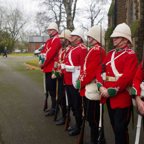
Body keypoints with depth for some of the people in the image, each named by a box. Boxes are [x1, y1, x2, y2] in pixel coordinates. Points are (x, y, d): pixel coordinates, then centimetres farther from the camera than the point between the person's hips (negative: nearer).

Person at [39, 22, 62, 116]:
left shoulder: (56, 39, -11)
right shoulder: (49, 40, 20)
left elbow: (51, 53, -21)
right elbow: (44, 51, 18)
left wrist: (43, 63, -16)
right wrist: (41, 60, 1)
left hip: (52, 68, -10)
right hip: (47, 68, 10)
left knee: (52, 88, -5)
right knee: (49, 87, 15)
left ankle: (54, 109, 5)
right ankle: (54, 106, 26)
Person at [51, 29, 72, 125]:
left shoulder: (69, 49, -16)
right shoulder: (61, 49, 14)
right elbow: (57, 61, 16)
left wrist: (58, 74, -19)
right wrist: (54, 72, 5)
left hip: (64, 77, -9)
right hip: (60, 76, 9)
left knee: (62, 98, -3)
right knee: (61, 96, 15)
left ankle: (65, 118, 11)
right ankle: (65, 115, 27)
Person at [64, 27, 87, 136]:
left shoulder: (82, 49, -12)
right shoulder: (71, 49, 15)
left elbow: (84, 67, -18)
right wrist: (65, 77, 14)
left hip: (75, 81, -9)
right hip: (68, 81, 9)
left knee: (77, 105, 2)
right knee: (71, 104, 17)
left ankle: (79, 127, 16)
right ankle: (77, 124, 31)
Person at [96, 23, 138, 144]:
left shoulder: (130, 55, -9)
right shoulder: (111, 53, 14)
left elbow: (127, 77, -20)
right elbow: (100, 70, 7)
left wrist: (111, 91, -20)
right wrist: (101, 87, -8)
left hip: (122, 97, -7)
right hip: (109, 97, 7)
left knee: (120, 129, -2)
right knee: (114, 125, 17)